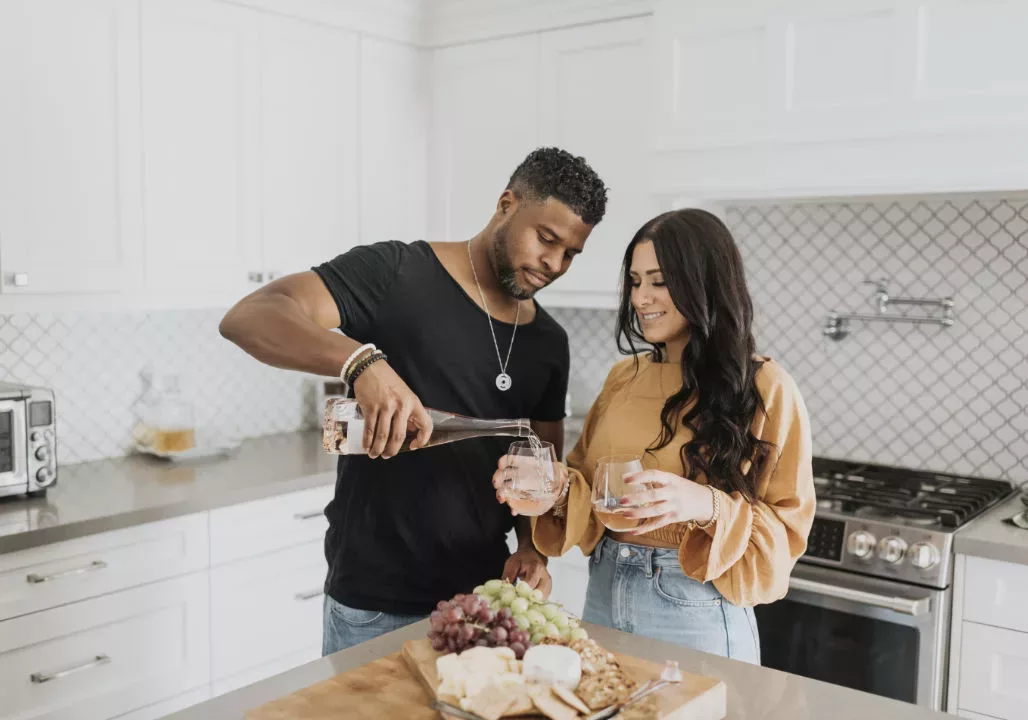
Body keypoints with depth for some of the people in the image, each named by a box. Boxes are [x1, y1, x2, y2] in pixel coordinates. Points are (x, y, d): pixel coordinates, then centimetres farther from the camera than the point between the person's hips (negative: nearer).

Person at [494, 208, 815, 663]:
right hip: (603, 596, 5)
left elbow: (785, 530, -10)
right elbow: (587, 488, 11)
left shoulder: (764, 389, -9)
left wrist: (708, 506, -27)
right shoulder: (624, 377, 6)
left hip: (693, 613, -5)